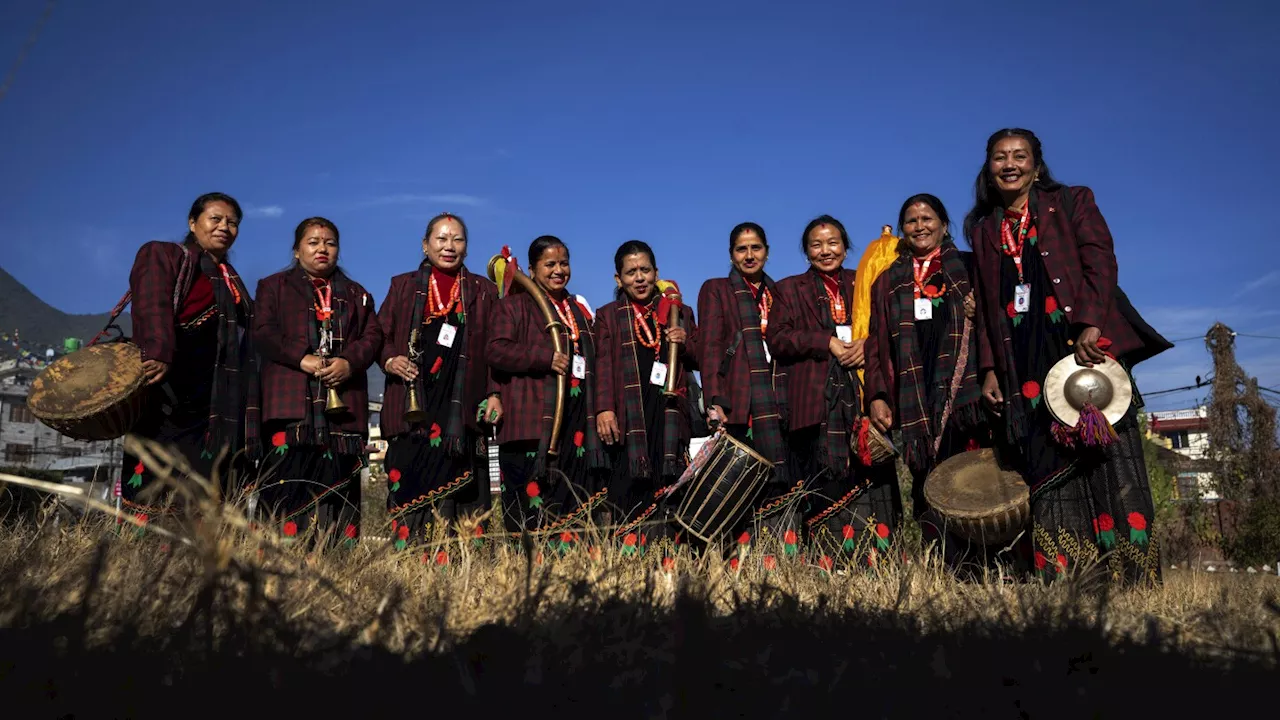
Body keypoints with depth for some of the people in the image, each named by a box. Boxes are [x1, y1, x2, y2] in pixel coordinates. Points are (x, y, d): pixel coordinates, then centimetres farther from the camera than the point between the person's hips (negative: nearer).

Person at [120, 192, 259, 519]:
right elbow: (153, 307, -11)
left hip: (222, 404, 6)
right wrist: (159, 355, -29)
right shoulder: (162, 254, 8)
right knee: (155, 489, -9)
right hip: (171, 395, -6)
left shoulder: (231, 279, 26)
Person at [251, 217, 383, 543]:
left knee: (341, 481, -1)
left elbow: (373, 336, 11)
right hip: (292, 402, -2)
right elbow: (263, 332, 3)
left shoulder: (356, 294, 24)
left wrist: (350, 362, -10)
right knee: (289, 477, -11)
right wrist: (301, 358, -13)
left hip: (344, 402, 2)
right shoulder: (274, 286, 18)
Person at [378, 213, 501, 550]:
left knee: (460, 496, -4)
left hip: (463, 408, 0)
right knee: (409, 490, -5)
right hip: (413, 407, 0)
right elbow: (380, 336, 14)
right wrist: (390, 360, -8)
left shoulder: (483, 291, 16)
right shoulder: (403, 286, 16)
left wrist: (495, 394, -1)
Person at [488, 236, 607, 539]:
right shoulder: (513, 305, 4)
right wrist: (546, 357, -18)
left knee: (575, 508, 5)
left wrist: (600, 410, 19)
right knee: (532, 510, -8)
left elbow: (593, 359, 31)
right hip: (533, 424, -6)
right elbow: (497, 351, -10)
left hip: (577, 423, 6)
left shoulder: (579, 310, 23)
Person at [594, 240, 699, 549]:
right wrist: (604, 409, -10)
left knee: (669, 486, -1)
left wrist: (685, 343, -3)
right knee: (631, 484, -5)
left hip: (670, 414, 2)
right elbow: (603, 365, 3)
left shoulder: (680, 313, 17)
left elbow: (699, 361, 18)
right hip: (629, 415, -2)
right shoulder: (609, 316, 12)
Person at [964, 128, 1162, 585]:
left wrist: (1092, 326, -18)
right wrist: (989, 368, 7)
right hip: (1026, 368, 3)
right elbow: (986, 306, 16)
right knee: (1048, 469, -2)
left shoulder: (1072, 202, 11)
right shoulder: (984, 229, 19)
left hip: (1086, 350, -2)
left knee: (1107, 459, -8)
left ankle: (1130, 579, -3)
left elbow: (1101, 263, -2)